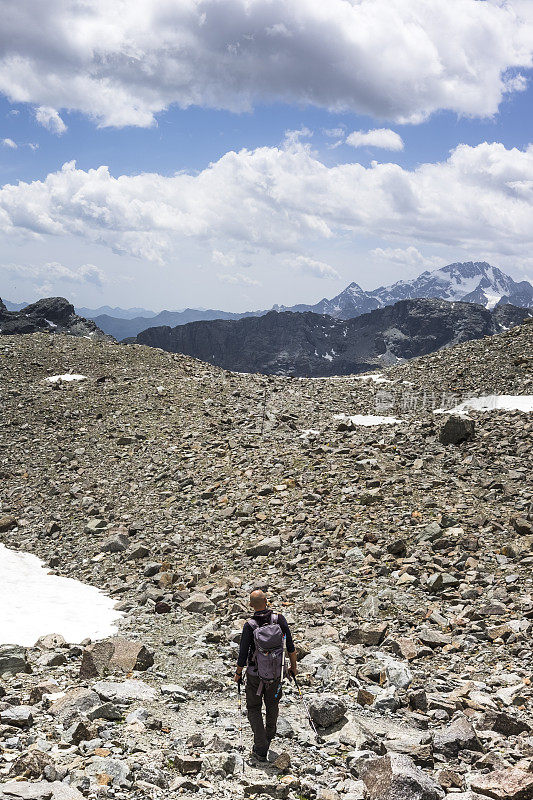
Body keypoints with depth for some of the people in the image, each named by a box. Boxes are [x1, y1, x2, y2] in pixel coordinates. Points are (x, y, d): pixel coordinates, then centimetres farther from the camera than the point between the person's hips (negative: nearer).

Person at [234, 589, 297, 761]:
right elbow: (290, 646, -5)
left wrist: (238, 674, 3)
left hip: (255, 673, -3)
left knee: (253, 708, 14)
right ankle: (269, 735, 47)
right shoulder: (279, 619, -13)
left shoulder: (249, 625, -20)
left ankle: (261, 749, 7)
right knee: (273, 703, 28)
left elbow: (243, 654, -14)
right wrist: (293, 666, 9)